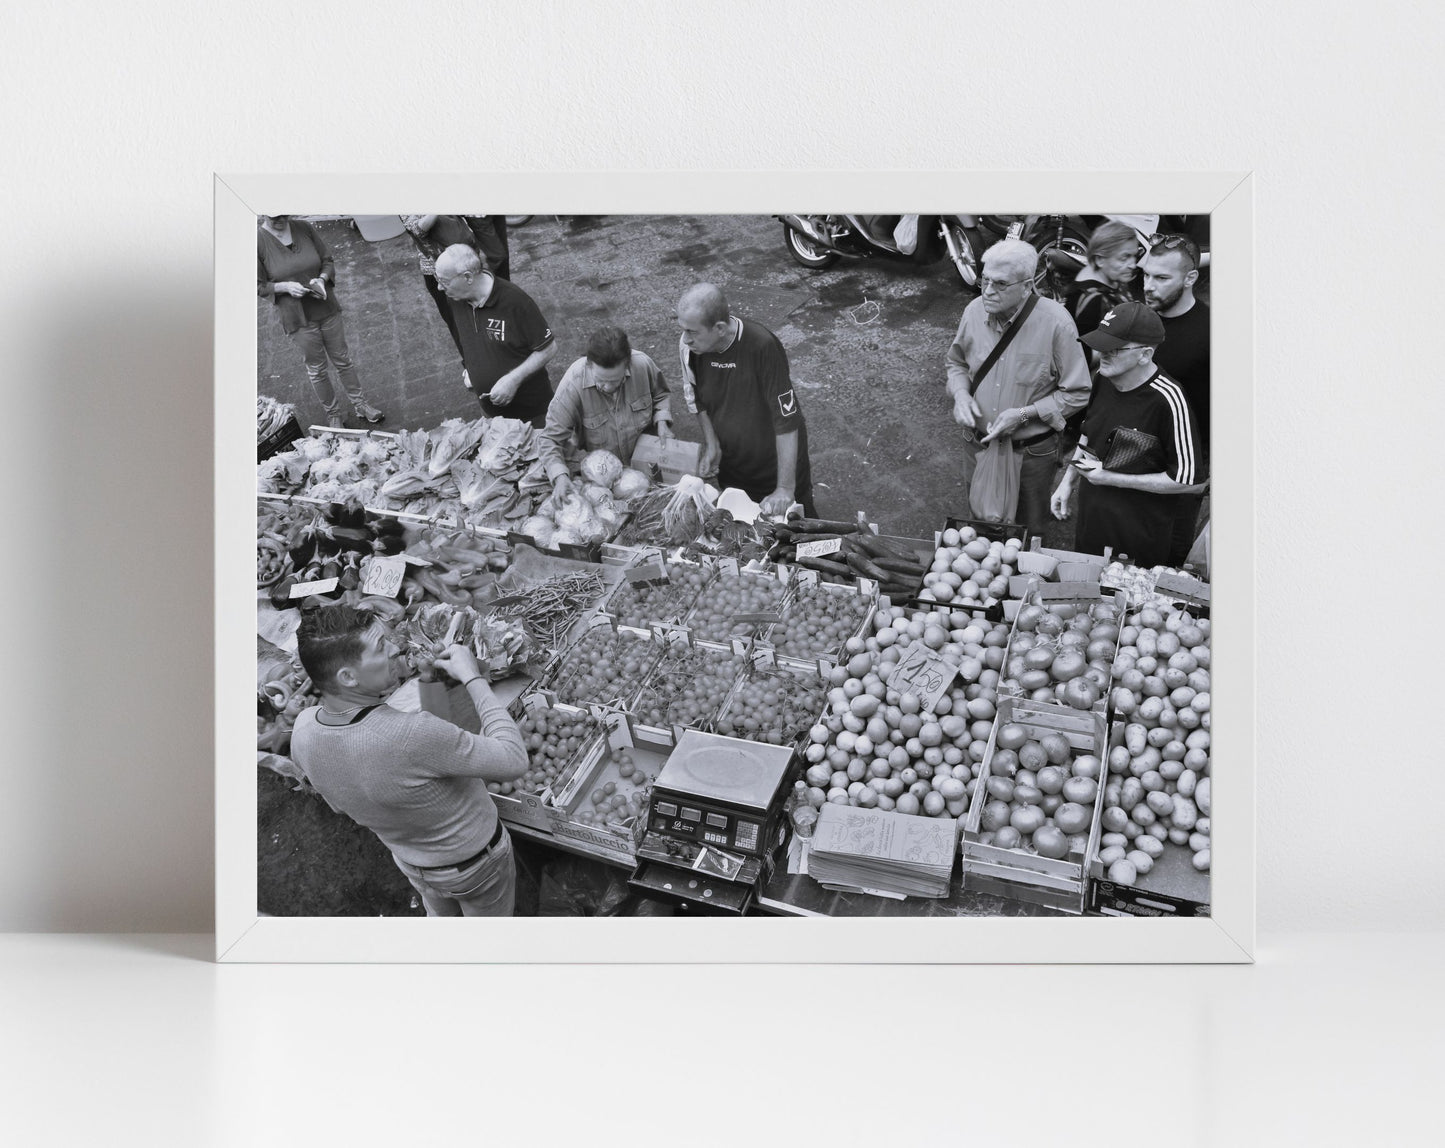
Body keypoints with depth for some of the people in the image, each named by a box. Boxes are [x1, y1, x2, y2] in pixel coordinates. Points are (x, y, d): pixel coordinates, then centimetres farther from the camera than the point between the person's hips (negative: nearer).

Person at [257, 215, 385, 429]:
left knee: (343, 360, 15)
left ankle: (359, 404, 31)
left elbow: (328, 260, 3)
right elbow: (259, 286, -8)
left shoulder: (304, 228, -5)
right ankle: (333, 413, 29)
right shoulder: (258, 241, -13)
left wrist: (322, 279, -17)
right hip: (299, 319, -2)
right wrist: (285, 286, -24)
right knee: (316, 369, 11)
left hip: (327, 309, 3)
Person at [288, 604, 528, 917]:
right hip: (475, 862, -6)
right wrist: (473, 679, -27)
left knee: (442, 917, 36)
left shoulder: (303, 729, -22)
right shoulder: (412, 736, -44)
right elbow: (514, 760, -34)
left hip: (410, 860, 6)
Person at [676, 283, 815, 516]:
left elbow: (787, 420, -32)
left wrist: (786, 489, -31)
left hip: (776, 461, -4)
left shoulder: (762, 346, -33)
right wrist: (712, 444, -1)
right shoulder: (688, 345, -17)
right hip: (730, 463, 5)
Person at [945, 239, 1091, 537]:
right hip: (977, 444, 4)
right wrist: (960, 393, -11)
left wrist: (1025, 414, -24)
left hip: (1032, 453, -3)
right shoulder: (974, 311, -9)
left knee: (1028, 529, 17)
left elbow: (1077, 393, -15)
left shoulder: (1056, 323, -23)